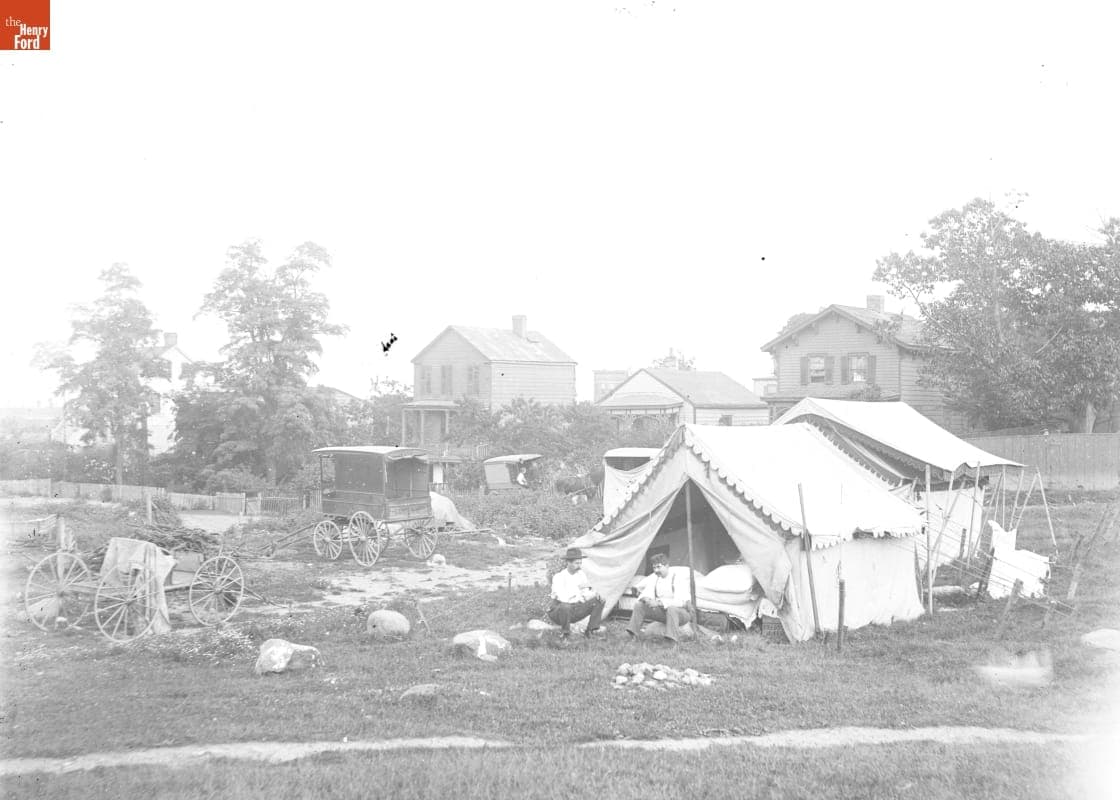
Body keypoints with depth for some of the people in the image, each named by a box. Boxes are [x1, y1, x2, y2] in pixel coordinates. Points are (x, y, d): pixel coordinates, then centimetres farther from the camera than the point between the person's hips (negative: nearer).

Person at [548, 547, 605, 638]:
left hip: (575, 610, 6)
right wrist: (578, 588, -34)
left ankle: (592, 630, -5)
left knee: (599, 601, -8)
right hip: (558, 611, -6)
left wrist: (594, 594, -19)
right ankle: (565, 633, -16)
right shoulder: (558, 577, -20)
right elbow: (563, 598, -34)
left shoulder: (580, 574, -1)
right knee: (565, 606, -42)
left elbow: (586, 596, 3)